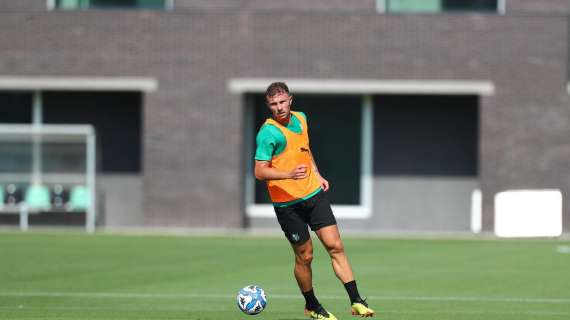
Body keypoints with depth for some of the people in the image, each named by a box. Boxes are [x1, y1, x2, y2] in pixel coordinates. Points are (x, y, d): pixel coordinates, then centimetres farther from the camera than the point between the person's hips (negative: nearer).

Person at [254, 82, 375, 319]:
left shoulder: (301, 119, 6)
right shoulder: (268, 132, -16)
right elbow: (260, 171, -19)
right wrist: (289, 174, -33)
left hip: (314, 193, 6)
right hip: (287, 202, -5)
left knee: (335, 246, -3)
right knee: (304, 256, 2)